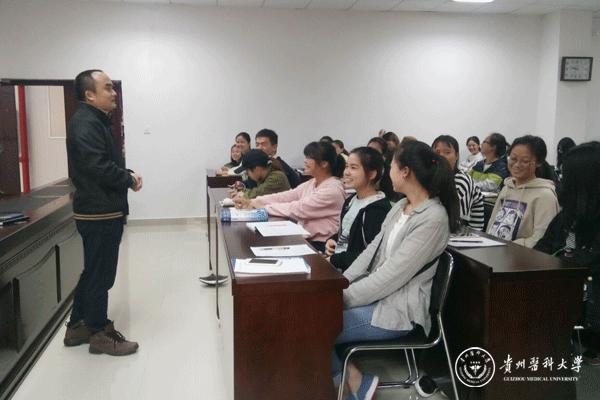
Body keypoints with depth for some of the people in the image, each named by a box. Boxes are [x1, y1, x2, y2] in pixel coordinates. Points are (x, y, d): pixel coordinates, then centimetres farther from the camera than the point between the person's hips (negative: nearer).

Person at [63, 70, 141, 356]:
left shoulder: (96, 121, 16)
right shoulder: (85, 123, -17)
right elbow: (99, 167, -26)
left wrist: (127, 174, 2)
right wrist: (129, 179, -12)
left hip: (103, 211, 10)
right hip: (99, 213, -10)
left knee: (93, 272, 18)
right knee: (100, 274, 1)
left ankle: (78, 326, 31)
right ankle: (99, 334, 14)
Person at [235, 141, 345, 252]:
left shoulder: (333, 190, -19)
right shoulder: (311, 183, 8)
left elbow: (297, 209, -22)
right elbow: (285, 196, 2)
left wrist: (264, 206, -13)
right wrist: (251, 201, -7)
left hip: (320, 246, -7)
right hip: (305, 239, 7)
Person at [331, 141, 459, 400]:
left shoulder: (434, 218, -20)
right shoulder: (400, 206, 9)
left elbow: (393, 274, -22)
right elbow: (372, 251, 9)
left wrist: (345, 298, -19)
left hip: (399, 308, -9)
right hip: (376, 293, 9)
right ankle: (349, 378, 5)